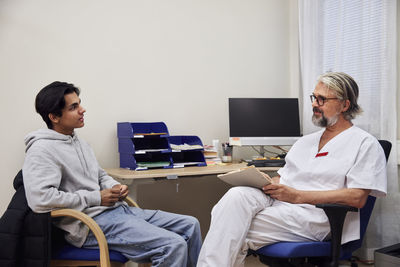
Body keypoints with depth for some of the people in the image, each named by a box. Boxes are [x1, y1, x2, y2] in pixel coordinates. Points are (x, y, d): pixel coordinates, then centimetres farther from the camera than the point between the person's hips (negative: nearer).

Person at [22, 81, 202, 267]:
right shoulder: (42, 150, -11)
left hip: (116, 209, 10)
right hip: (92, 222, -10)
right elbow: (39, 198, -25)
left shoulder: (78, 142, 19)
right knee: (174, 246, -24)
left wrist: (114, 187, 5)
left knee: (190, 225, 5)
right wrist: (96, 198, -16)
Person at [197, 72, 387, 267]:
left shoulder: (366, 144, 4)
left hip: (314, 213, -6)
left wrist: (297, 196, -15)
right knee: (237, 195, -28)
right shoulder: (305, 141, 27)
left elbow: (357, 197, -9)